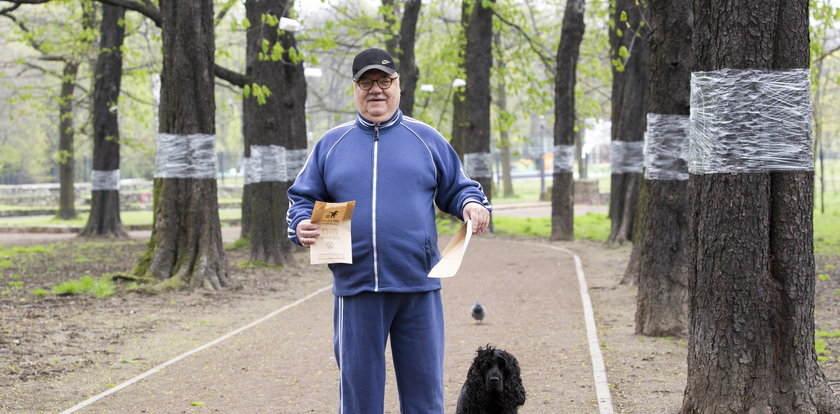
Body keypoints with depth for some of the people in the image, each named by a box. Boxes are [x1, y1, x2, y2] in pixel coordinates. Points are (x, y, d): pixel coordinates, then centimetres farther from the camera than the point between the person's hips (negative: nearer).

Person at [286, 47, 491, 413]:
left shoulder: (426, 139, 10)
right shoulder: (331, 144, 11)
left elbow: (457, 188, 15)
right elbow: (302, 199, 14)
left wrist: (472, 204, -8)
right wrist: (302, 226, -8)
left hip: (418, 287, 0)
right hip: (356, 288, 0)